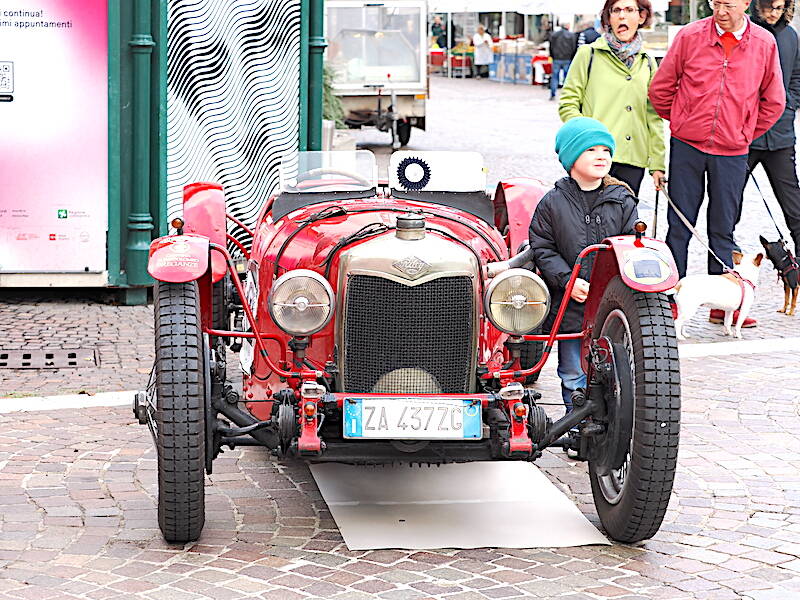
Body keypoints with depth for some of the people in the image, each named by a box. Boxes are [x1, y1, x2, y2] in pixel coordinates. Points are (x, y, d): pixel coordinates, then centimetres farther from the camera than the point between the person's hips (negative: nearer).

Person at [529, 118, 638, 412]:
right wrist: (567, 280, -13)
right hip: (570, 308, -1)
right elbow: (543, 249, 0)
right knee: (574, 374, 6)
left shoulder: (622, 200, 4)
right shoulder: (553, 203, 0)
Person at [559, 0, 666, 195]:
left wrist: (657, 164, 11)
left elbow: (653, 116, 16)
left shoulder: (647, 63, 15)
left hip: (632, 161, 4)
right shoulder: (589, 54, 4)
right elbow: (568, 104, 2)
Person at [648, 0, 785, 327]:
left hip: (732, 154, 1)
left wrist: (745, 135, 10)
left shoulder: (765, 44, -1)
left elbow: (773, 102, 11)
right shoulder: (690, 36, -5)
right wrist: (683, 123, 10)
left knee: (723, 229, 8)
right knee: (679, 226, 4)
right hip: (687, 148, -1)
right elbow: (660, 88, 5)